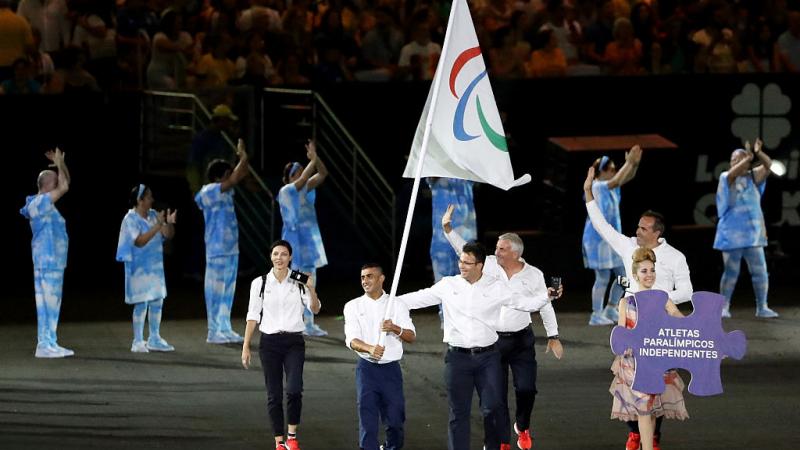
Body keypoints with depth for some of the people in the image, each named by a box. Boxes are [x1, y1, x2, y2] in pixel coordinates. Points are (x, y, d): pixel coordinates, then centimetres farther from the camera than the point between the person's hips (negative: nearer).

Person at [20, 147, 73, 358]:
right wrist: (59, 164, -5)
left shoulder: (46, 202, 14)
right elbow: (64, 187, -19)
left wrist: (61, 163, 9)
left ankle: (48, 344, 13)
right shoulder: (41, 202, -14)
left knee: (51, 303, 10)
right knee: (48, 303, -9)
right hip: (47, 260, -10)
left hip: (54, 260, 10)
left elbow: (65, 184, 21)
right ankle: (45, 345, -9)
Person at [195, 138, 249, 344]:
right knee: (215, 290, -3)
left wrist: (244, 158, 1)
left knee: (228, 290, 11)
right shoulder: (209, 192, -14)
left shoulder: (225, 191, 12)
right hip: (217, 250, -9)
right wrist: (242, 158, -17)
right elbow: (234, 179, -23)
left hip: (231, 248, 9)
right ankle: (213, 331, 0)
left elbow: (240, 176, 16)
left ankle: (225, 329, 17)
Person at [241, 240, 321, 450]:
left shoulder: (299, 283, 2)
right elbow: (253, 316, 3)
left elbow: (315, 309, -3)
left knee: (294, 390, -17)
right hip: (269, 342, 0)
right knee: (274, 395, 2)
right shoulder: (260, 283, 1)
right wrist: (246, 346, 0)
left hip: (294, 342, 0)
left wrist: (311, 289, -21)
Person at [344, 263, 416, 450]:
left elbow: (411, 337, 0)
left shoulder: (397, 305, 5)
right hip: (367, 368, -1)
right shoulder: (353, 306, 3)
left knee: (395, 417, 5)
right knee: (367, 417, -8)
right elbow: (352, 340, -8)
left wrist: (396, 329, -22)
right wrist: (370, 348, -30)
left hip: (391, 368, 1)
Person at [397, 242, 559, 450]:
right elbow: (420, 298, 8)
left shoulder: (496, 287, 1)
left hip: (487, 357, 0)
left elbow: (526, 302, 5)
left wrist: (546, 296, -11)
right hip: (457, 357, 1)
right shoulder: (448, 286, 2)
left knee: (492, 408, -2)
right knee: (459, 412, 4)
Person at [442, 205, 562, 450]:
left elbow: (545, 306, 4)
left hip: (521, 340, -1)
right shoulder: (489, 265, -1)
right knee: (496, 393, 1)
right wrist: (447, 228, -11)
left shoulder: (533, 275, -3)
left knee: (526, 389, -6)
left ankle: (522, 427, 23)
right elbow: (464, 249, 1)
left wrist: (553, 337, 4)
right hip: (492, 340, 1)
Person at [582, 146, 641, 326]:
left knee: (623, 274, 12)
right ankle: (596, 315, 4)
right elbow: (616, 181, -29)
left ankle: (610, 310, 24)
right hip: (598, 238, -9)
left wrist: (635, 163, -15)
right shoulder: (597, 187, -15)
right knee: (603, 277, -5)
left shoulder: (611, 187, 9)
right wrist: (628, 162, -25)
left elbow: (628, 177, 4)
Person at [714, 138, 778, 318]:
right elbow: (733, 173, -25)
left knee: (760, 271, 2)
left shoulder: (753, 177, 8)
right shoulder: (726, 177, -3)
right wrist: (748, 157, -36)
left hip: (753, 233, 4)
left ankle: (762, 308, 9)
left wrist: (759, 153, -24)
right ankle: (724, 307, 9)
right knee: (731, 272, 0)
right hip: (733, 234, -4)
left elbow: (768, 165, -4)